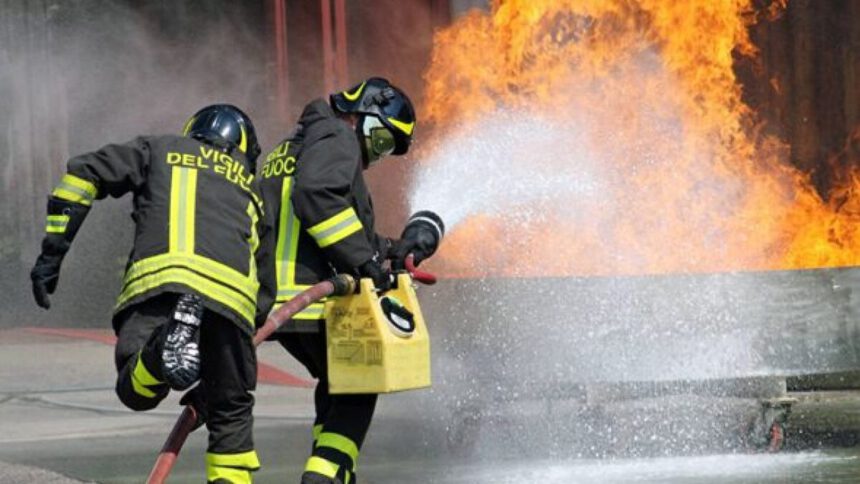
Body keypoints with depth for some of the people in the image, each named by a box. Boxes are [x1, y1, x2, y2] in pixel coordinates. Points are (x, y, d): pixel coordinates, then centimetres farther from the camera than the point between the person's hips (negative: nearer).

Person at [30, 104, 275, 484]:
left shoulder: (158, 150, 31)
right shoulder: (250, 188, 35)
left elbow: (83, 176, 15)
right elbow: (265, 288, 33)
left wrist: (52, 253, 15)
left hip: (155, 279, -2)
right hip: (231, 291, 2)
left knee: (136, 391, -5)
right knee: (230, 408, 17)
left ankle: (165, 348, -35)